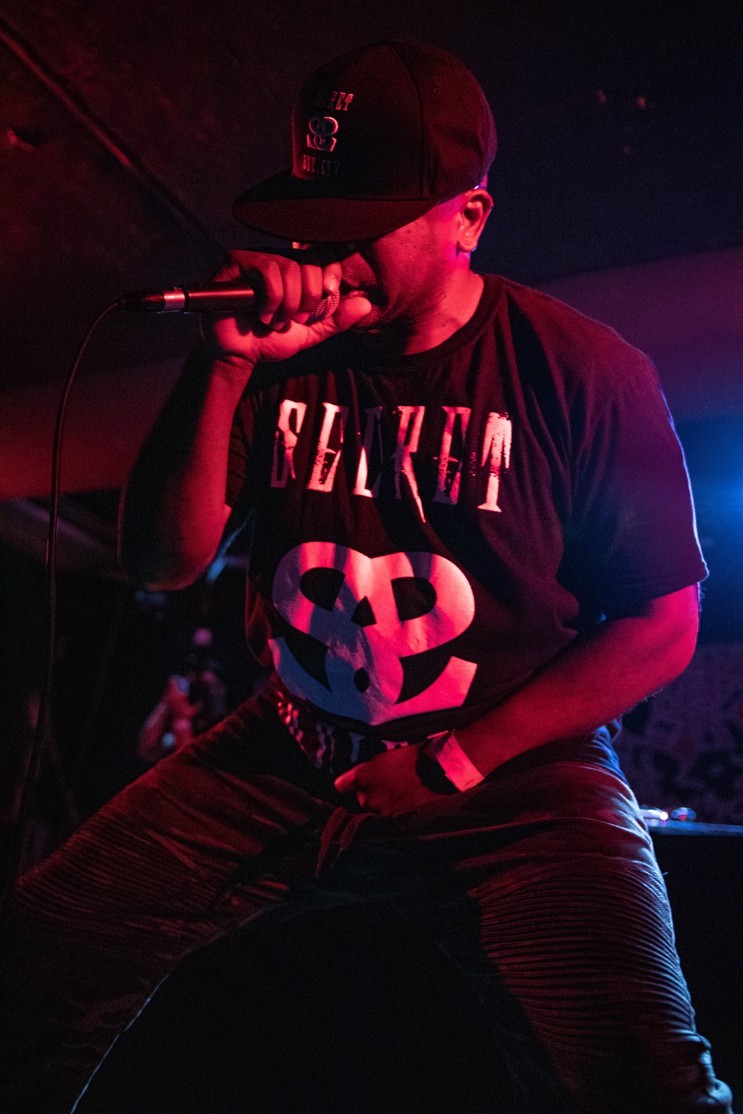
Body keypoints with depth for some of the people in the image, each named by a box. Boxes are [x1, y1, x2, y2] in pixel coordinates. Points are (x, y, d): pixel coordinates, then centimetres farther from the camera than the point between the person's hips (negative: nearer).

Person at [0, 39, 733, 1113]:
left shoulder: (585, 372, -8)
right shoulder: (282, 351, 1)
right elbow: (163, 561, -3)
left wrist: (458, 763, -10)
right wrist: (222, 369, -17)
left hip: (515, 769, -2)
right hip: (285, 762, 4)